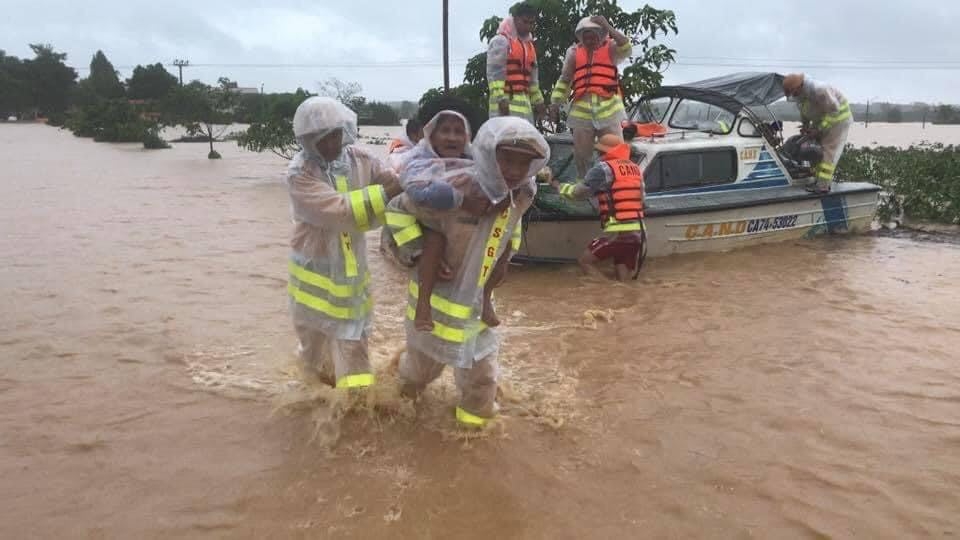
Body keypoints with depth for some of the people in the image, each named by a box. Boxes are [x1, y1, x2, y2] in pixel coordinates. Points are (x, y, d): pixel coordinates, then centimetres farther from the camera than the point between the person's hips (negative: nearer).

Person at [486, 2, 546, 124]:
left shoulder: (529, 44, 20)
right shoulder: (501, 41, -6)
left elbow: (533, 76, 25)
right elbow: (494, 73, -14)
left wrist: (538, 101, 22)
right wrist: (501, 99, -22)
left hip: (524, 101, 9)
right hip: (506, 101, -9)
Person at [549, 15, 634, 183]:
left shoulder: (610, 48, 8)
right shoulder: (574, 52, 15)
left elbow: (627, 50, -13)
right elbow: (564, 80, 18)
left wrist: (608, 27, -17)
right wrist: (555, 102, 10)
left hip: (609, 109, -2)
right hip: (581, 110, 3)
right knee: (580, 156, 7)